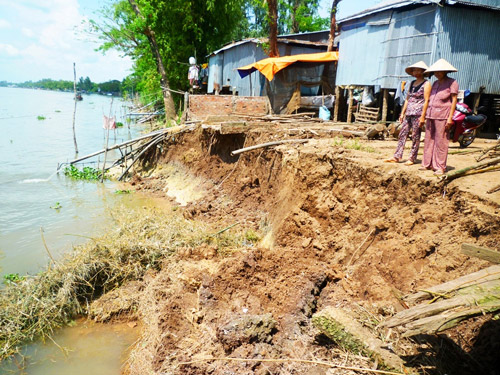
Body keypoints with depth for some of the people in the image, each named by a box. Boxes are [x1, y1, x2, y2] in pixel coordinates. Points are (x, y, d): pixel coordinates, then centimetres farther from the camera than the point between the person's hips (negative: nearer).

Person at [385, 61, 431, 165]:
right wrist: (402, 113, 14)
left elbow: (426, 101, -9)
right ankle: (397, 156, 6)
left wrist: (422, 116, -16)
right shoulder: (412, 83, 17)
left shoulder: (426, 84, -3)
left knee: (415, 137, -1)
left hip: (418, 113, -7)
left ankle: (412, 158, 5)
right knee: (402, 134, 4)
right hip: (408, 113, 7)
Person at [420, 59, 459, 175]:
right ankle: (427, 164, 15)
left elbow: (454, 101, -5)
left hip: (442, 116, -6)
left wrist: (450, 117, -12)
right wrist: (424, 115, 15)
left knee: (440, 142, -7)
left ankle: (440, 167, -3)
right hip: (431, 115, 7)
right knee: (428, 140, 7)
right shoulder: (435, 84, 19)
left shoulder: (452, 83, 0)